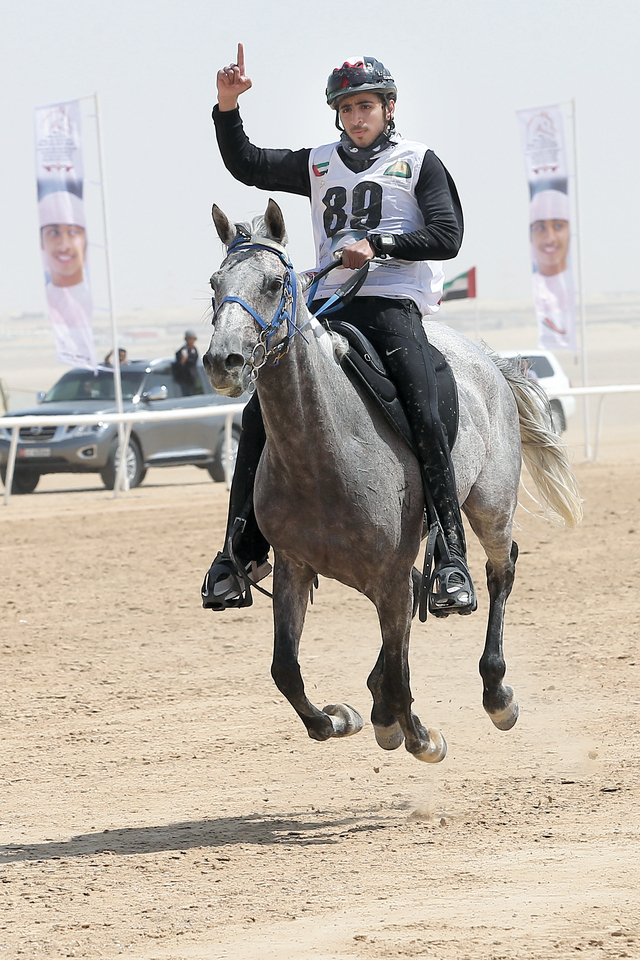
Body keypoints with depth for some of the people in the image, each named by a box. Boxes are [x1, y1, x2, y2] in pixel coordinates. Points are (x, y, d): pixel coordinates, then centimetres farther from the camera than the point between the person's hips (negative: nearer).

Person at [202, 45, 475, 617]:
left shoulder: (418, 163, 8)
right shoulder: (319, 165, 20)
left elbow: (447, 237, -2)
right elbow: (246, 165, 18)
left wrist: (378, 244, -13)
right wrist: (228, 107, 3)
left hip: (393, 305, -4)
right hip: (326, 308, 5)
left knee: (425, 419, -23)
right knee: (261, 414, -7)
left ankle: (452, 557, -21)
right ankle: (242, 551, 0)